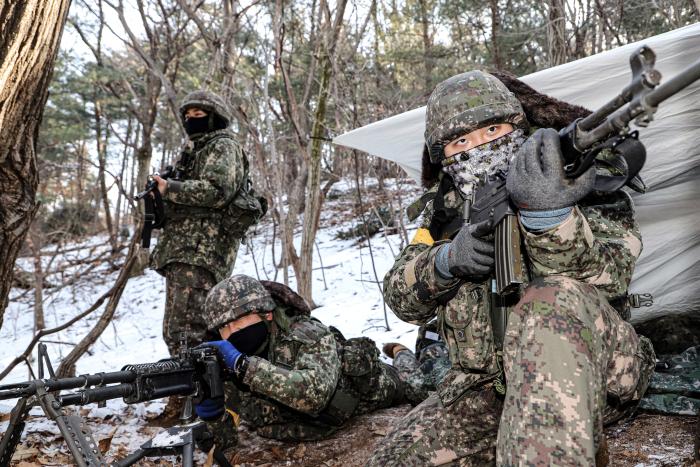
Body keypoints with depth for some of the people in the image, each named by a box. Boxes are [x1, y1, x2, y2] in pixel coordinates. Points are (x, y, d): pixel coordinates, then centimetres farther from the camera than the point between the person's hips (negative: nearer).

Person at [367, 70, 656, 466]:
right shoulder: (448, 206, 8)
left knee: (551, 298, -36)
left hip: (585, 369, -5)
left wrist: (548, 217, -45)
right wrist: (446, 260, -21)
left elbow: (606, 282, -24)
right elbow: (401, 298, 2)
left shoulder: (577, 180, -6)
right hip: (485, 384, 6)